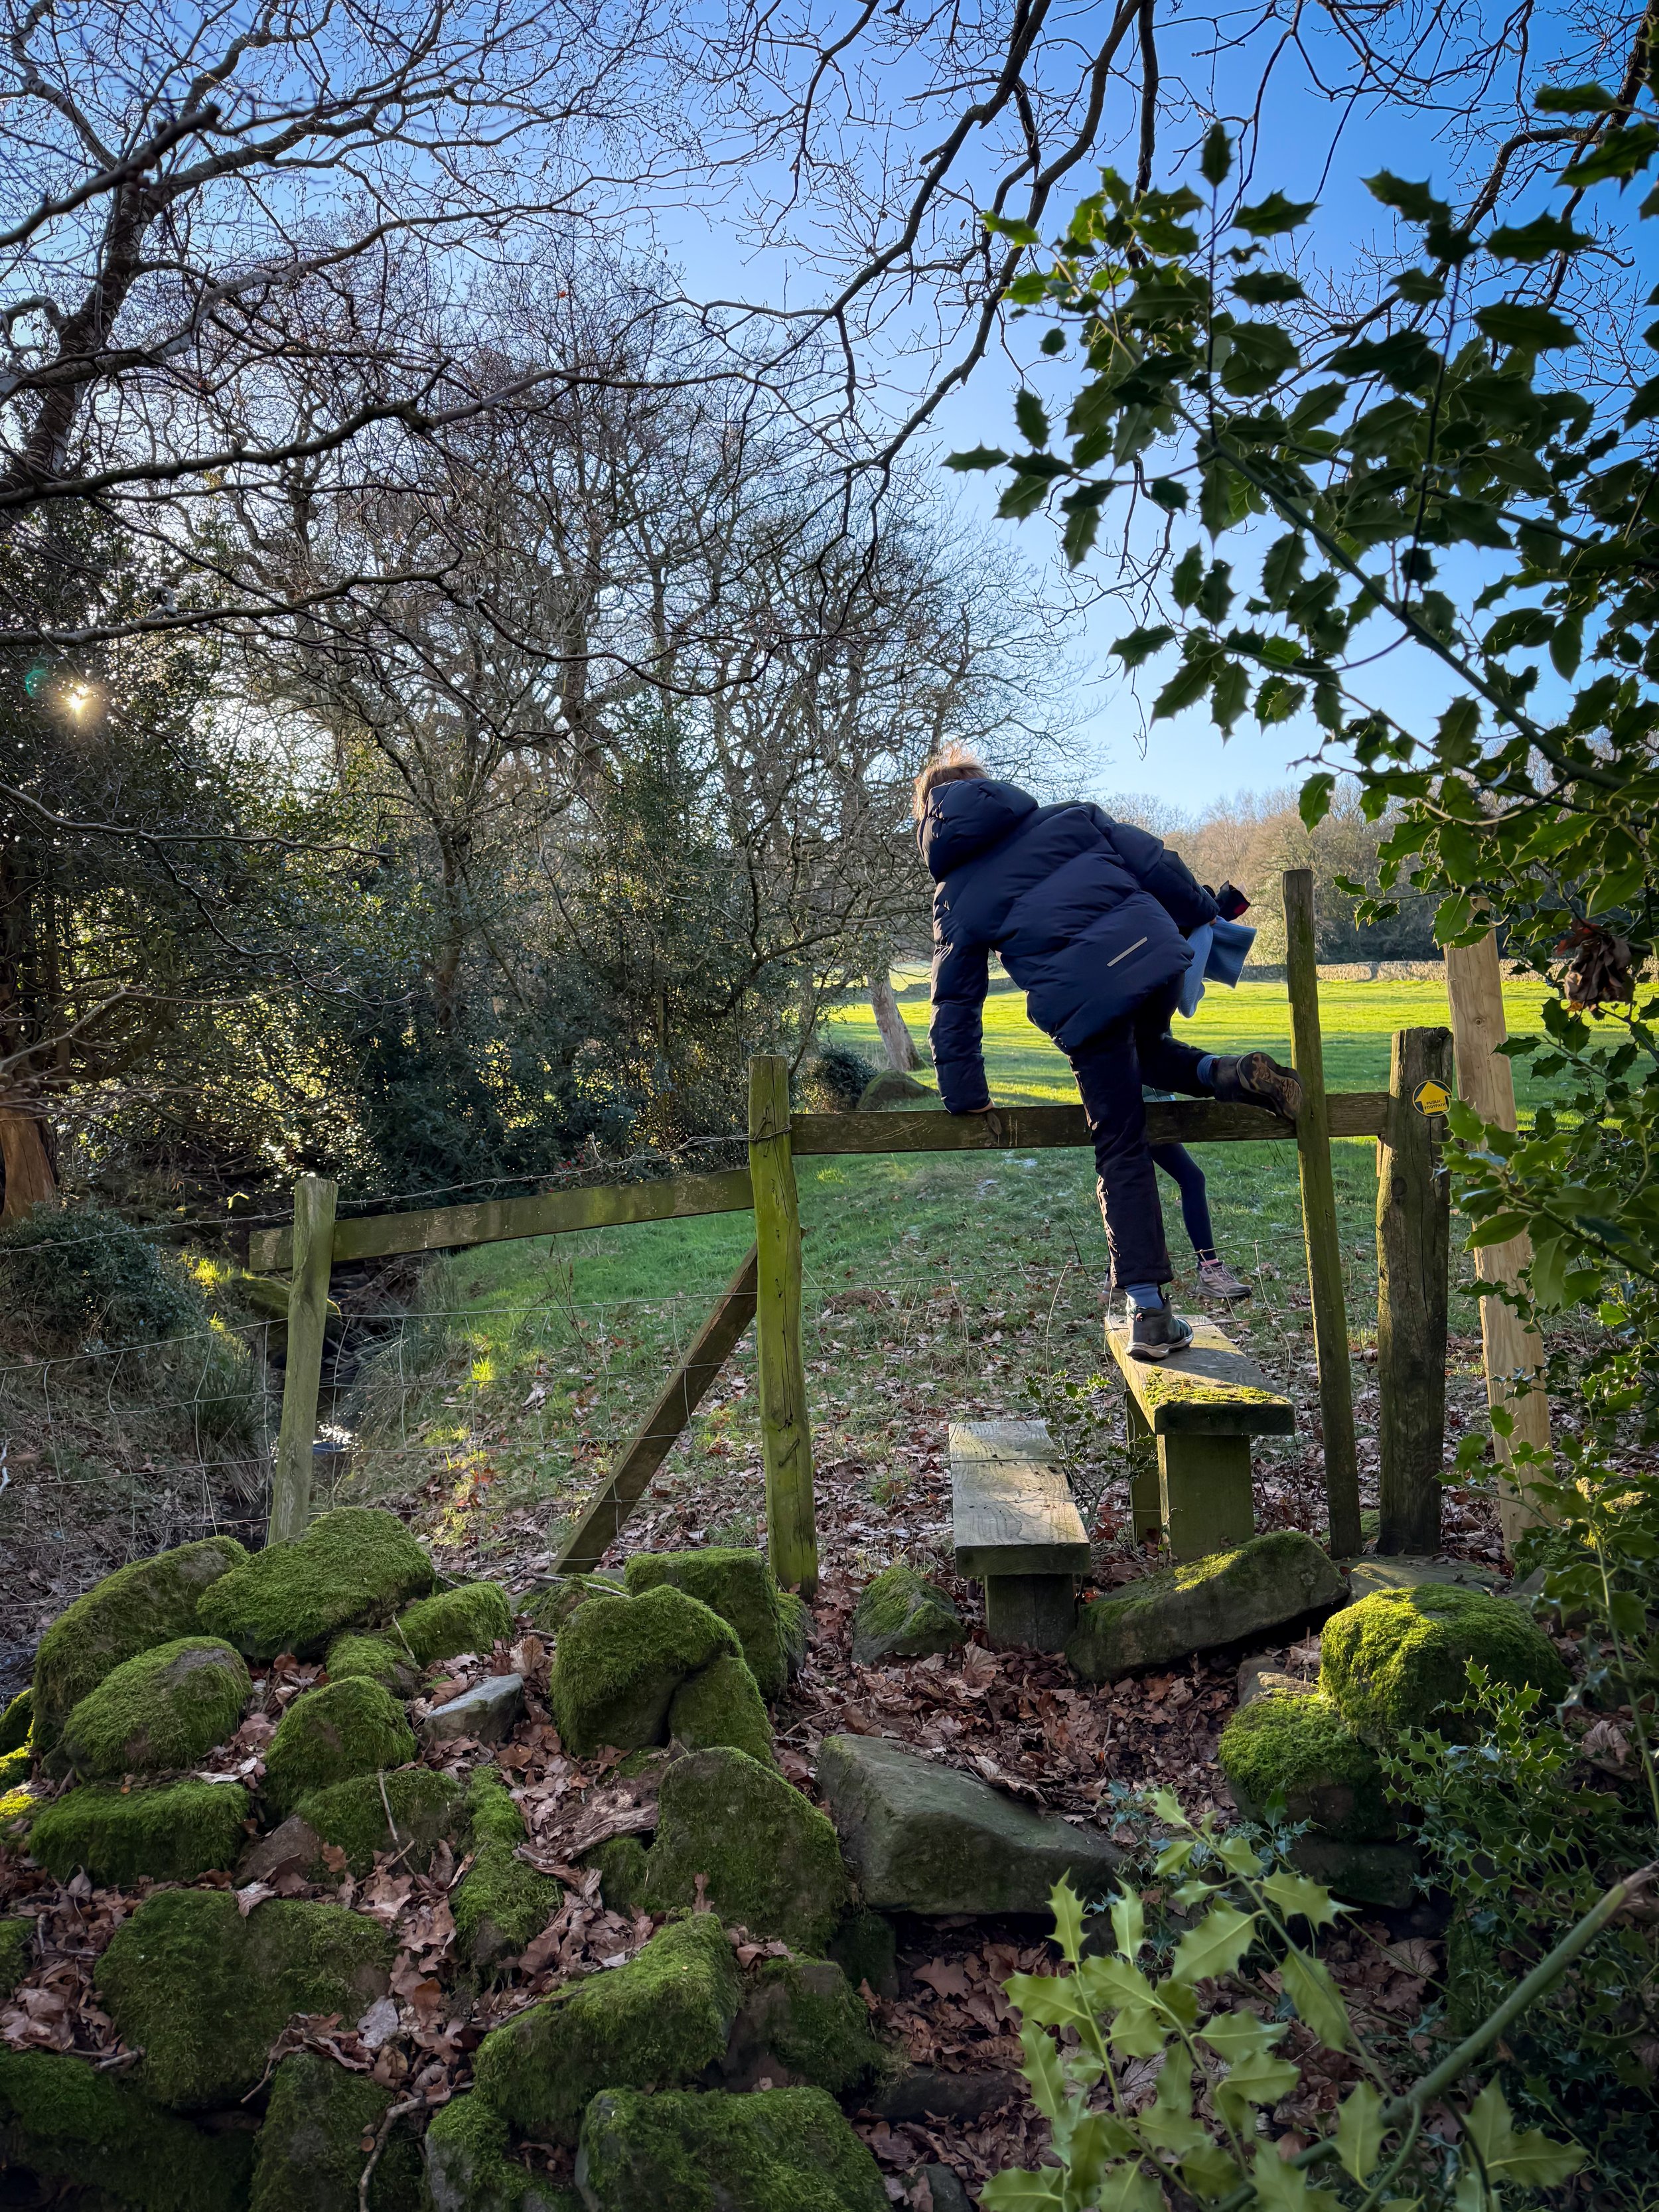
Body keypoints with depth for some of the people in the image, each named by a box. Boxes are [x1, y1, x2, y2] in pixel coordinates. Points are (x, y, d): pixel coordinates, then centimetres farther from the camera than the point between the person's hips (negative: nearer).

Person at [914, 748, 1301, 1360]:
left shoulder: (954, 895, 16)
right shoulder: (1068, 815, 19)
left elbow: (955, 1003, 14)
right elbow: (1152, 860, 12)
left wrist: (965, 1096, 18)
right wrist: (1204, 918, 20)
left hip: (1080, 1005, -2)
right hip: (1154, 953, 2)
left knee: (1121, 1151, 7)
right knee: (1144, 1049, 36)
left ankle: (1148, 1310, 4)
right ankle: (1229, 1073, 6)